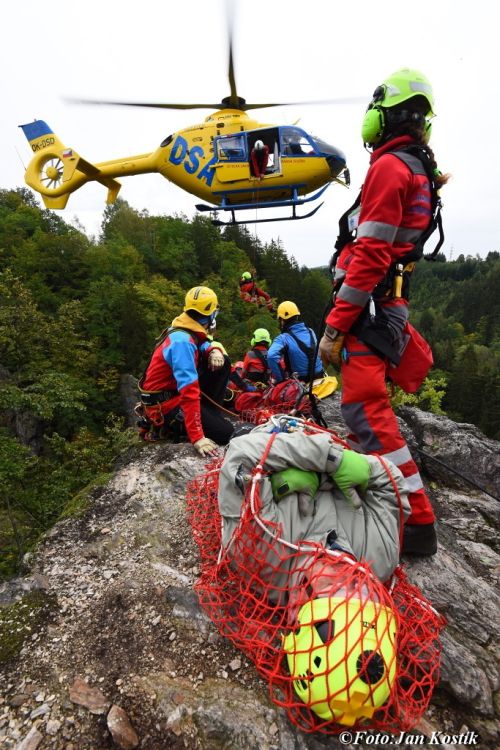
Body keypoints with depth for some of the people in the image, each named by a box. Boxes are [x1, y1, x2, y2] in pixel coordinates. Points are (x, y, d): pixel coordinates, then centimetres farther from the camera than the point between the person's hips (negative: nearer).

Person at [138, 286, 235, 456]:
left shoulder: (188, 332, 1)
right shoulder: (182, 341, -28)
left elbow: (203, 345, 20)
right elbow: (189, 392, -34)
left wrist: (214, 350, -8)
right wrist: (198, 437, -37)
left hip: (176, 391, 9)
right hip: (164, 405, -9)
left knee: (222, 362, 3)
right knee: (224, 432, -14)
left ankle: (210, 414, 6)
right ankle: (168, 427, -1)